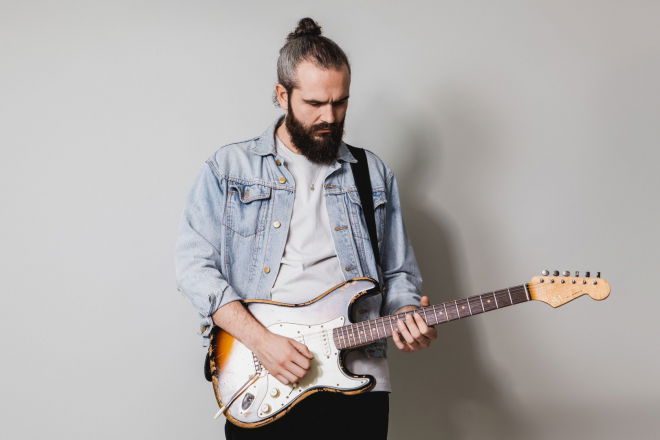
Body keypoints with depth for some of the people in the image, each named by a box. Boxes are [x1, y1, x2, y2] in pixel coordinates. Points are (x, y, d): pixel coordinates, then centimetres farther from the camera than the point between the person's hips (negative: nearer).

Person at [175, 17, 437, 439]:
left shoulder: (374, 175, 13)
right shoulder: (229, 167, 4)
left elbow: (398, 273, 16)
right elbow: (195, 263, -3)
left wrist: (407, 316, -7)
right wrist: (260, 339, -14)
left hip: (357, 376, 2)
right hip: (259, 382, -2)